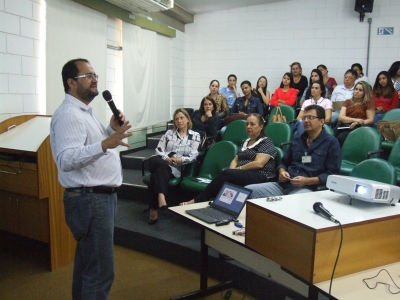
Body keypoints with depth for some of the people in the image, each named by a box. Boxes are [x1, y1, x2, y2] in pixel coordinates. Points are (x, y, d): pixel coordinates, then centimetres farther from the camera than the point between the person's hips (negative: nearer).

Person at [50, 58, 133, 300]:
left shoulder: (86, 111, 14)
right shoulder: (68, 115, -17)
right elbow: (66, 159, -29)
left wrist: (112, 130, 5)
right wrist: (106, 144, -39)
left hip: (101, 196, 10)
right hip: (90, 200, -10)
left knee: (87, 262, 21)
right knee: (101, 270, -4)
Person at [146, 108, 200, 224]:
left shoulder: (195, 135, 11)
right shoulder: (169, 133, 20)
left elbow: (193, 156, 0)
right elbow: (159, 149, 9)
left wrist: (180, 159, -19)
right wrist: (166, 158, -13)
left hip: (177, 168, -2)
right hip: (162, 163, 2)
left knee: (157, 175, -34)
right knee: (154, 160, -37)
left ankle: (154, 210, -36)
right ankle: (161, 196, -48)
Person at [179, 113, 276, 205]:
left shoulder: (266, 142, 1)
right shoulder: (245, 142, 25)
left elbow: (258, 163, -12)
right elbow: (235, 160, 20)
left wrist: (239, 169, -8)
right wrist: (231, 170, -3)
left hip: (260, 176, -7)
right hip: (242, 175, 7)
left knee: (226, 174, -31)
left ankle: (197, 201, -31)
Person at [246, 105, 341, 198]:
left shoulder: (331, 143, 5)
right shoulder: (296, 140, 23)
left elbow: (332, 174, -3)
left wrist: (307, 181, -15)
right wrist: (281, 172, 3)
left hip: (307, 188, -6)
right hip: (283, 185, 6)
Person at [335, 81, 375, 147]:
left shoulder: (368, 103, 10)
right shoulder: (347, 102, 22)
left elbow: (370, 120, 3)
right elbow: (341, 117, 7)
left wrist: (357, 123, -15)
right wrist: (355, 120, -11)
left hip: (357, 128, -3)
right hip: (343, 126, 4)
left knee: (341, 137, -36)